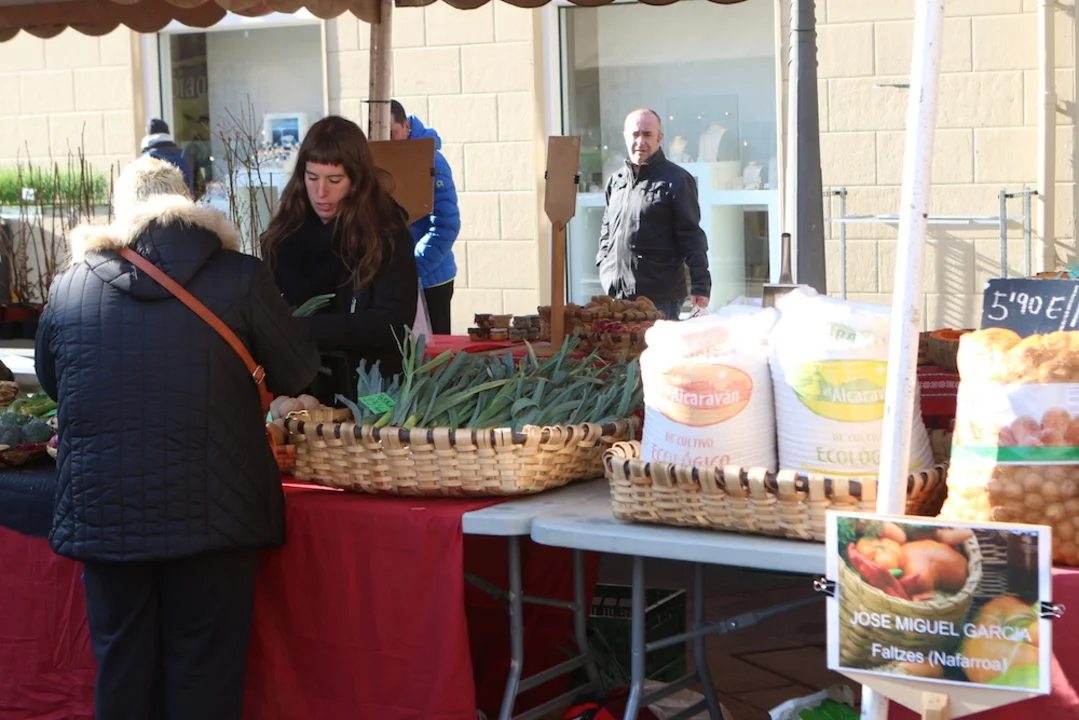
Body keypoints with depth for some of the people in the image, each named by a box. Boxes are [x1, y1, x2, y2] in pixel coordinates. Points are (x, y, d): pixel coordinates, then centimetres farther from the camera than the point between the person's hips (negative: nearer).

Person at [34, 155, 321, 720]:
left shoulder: (69, 284, 1)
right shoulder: (238, 276, -6)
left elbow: (49, 381, 16)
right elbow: (297, 374, 2)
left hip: (102, 514, 2)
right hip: (208, 513, -2)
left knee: (121, 660, 14)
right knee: (205, 671, 8)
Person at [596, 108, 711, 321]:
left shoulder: (676, 180, -5)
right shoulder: (616, 181, 13)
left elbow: (692, 236, -8)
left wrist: (700, 285, -12)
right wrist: (604, 267, 12)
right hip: (617, 296, 6)